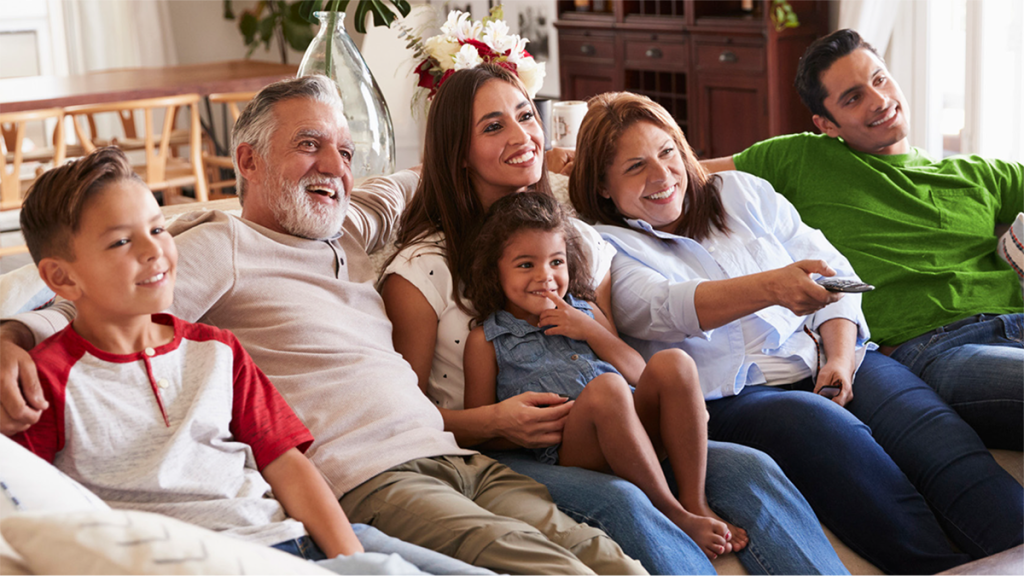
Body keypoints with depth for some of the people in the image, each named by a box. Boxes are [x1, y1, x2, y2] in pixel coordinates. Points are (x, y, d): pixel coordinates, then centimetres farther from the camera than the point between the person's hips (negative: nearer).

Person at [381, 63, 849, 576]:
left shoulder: (581, 242, 14)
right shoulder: (423, 269, -2)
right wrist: (494, 422, -20)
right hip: (495, 458, -5)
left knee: (749, 468, -19)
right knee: (619, 500, -36)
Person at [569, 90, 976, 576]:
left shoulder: (741, 193, 20)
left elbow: (835, 272, 18)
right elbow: (663, 308, -15)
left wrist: (840, 358, -1)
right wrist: (771, 287, -32)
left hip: (816, 372, 5)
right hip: (726, 399, -5)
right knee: (816, 423, -35)